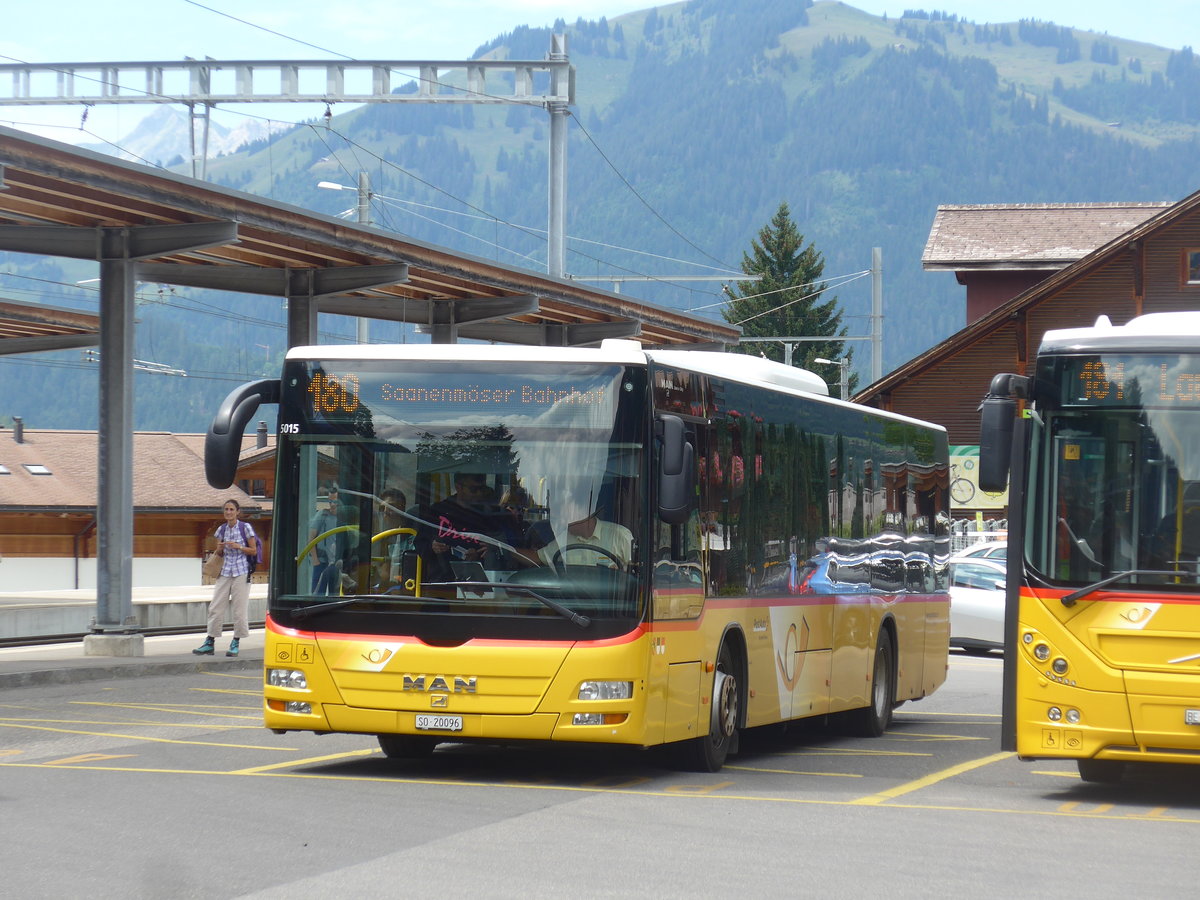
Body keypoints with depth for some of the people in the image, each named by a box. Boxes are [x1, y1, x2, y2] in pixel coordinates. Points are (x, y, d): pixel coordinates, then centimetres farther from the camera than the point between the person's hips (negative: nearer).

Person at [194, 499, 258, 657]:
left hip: (241, 572, -4)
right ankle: (210, 643, 4)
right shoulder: (221, 529, 10)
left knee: (239, 608, -2)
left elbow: (254, 551, -1)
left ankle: (236, 643, 7)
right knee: (216, 607, 0)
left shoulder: (245, 527, -3)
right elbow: (219, 554, 15)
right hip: (225, 571, 4)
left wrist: (238, 546, -15)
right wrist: (220, 548, -7)